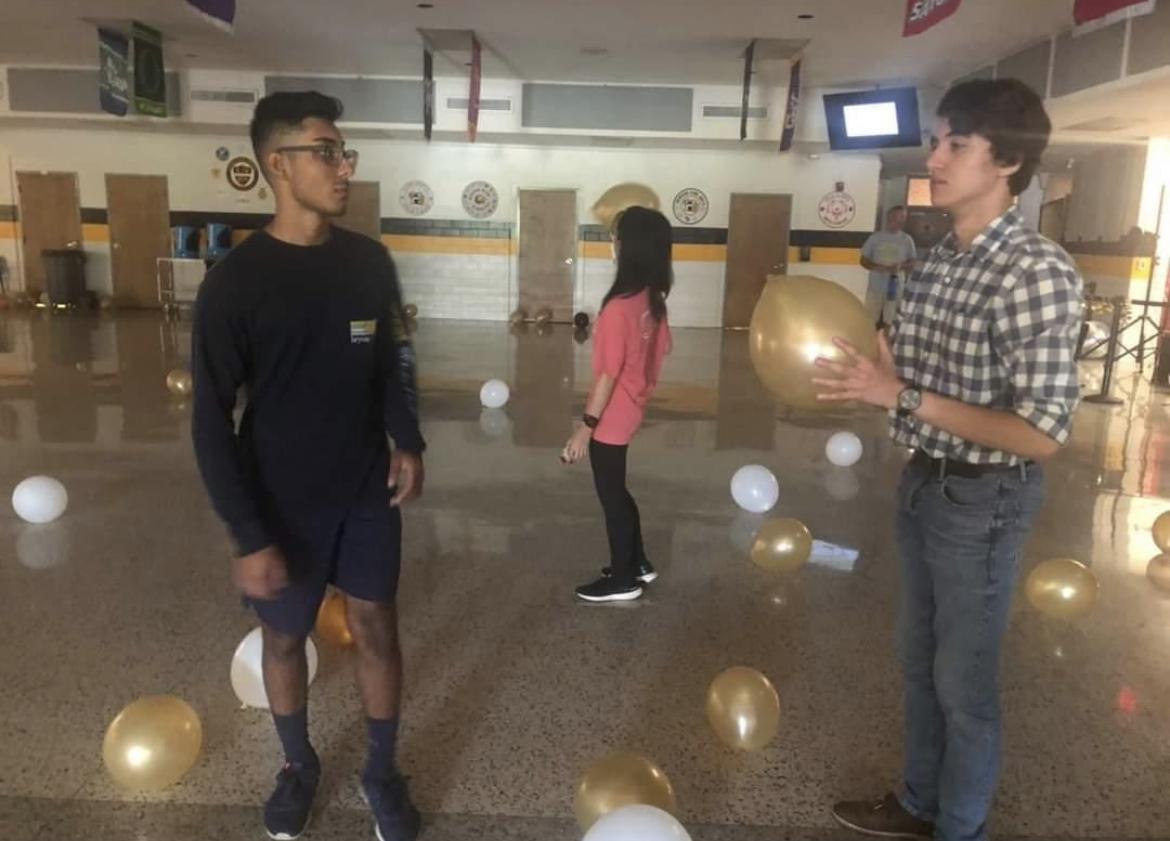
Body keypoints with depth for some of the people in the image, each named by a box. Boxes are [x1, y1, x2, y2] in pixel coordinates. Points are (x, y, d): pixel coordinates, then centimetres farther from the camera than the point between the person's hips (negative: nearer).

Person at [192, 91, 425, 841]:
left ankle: (383, 771, 32)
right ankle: (299, 766, 40)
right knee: (285, 636, 15)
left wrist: (408, 443, -3)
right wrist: (250, 536, -16)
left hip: (369, 493, 3)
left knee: (377, 627, 11)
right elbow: (212, 421, -14)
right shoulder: (236, 281, -16)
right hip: (285, 504, -3)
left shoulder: (369, 261, -2)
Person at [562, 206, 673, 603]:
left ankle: (623, 579, 21)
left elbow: (608, 374, -22)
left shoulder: (619, 306, -24)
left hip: (610, 417, -8)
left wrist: (585, 426, -16)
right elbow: (659, 352, 11)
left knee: (611, 495, 7)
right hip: (630, 409, 8)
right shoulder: (653, 300, 1)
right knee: (616, 490, 23)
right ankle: (637, 563, 35)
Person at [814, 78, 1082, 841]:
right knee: (920, 661, 22)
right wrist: (864, 371, -5)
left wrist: (902, 396, -26)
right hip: (924, 484, 8)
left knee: (964, 680, 11)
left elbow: (1041, 434, -25)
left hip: (983, 500, -8)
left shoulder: (1038, 271, -21)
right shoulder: (940, 259, 4)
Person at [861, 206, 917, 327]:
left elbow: (912, 263, 7)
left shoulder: (907, 240, 3)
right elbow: (863, 261, 5)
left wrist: (901, 266, -16)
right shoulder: (875, 238, 1)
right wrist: (878, 267, -15)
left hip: (895, 288, 0)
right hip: (875, 288, 0)